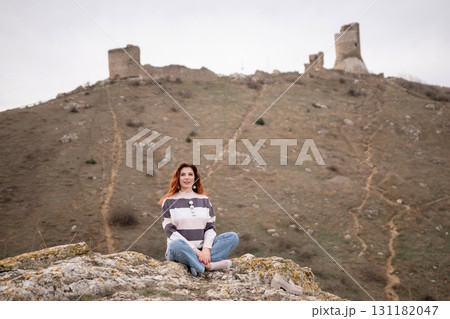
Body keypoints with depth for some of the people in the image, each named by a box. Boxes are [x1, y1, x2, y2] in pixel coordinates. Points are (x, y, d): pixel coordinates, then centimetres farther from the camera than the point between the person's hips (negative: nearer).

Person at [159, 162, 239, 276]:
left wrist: (206, 249, -14)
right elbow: (170, 230, -7)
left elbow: (211, 227, 6)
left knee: (233, 237, -15)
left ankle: (200, 264, -29)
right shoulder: (169, 201, 3)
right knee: (176, 245, -38)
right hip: (180, 252, -4)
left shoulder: (204, 199, 13)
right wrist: (194, 250, -16)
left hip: (202, 251, 4)